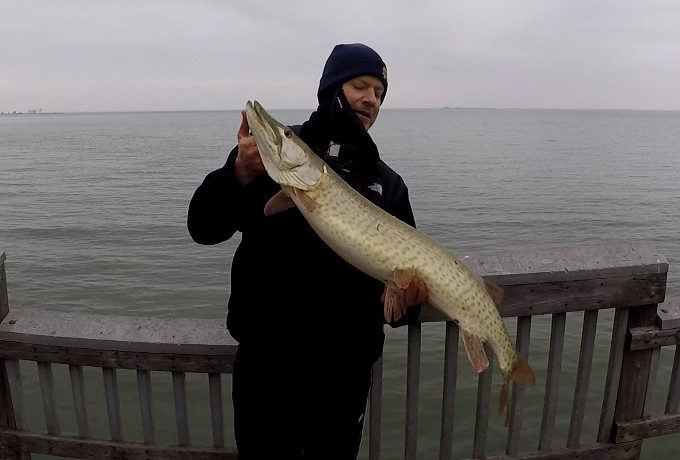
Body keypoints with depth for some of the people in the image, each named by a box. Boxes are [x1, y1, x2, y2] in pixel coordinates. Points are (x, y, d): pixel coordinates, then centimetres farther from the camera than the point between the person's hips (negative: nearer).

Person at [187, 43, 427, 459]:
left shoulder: (389, 184, 5)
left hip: (346, 366, 2)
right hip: (266, 358, -1)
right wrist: (241, 175, -25)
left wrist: (410, 292, -17)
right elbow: (204, 228, -7)